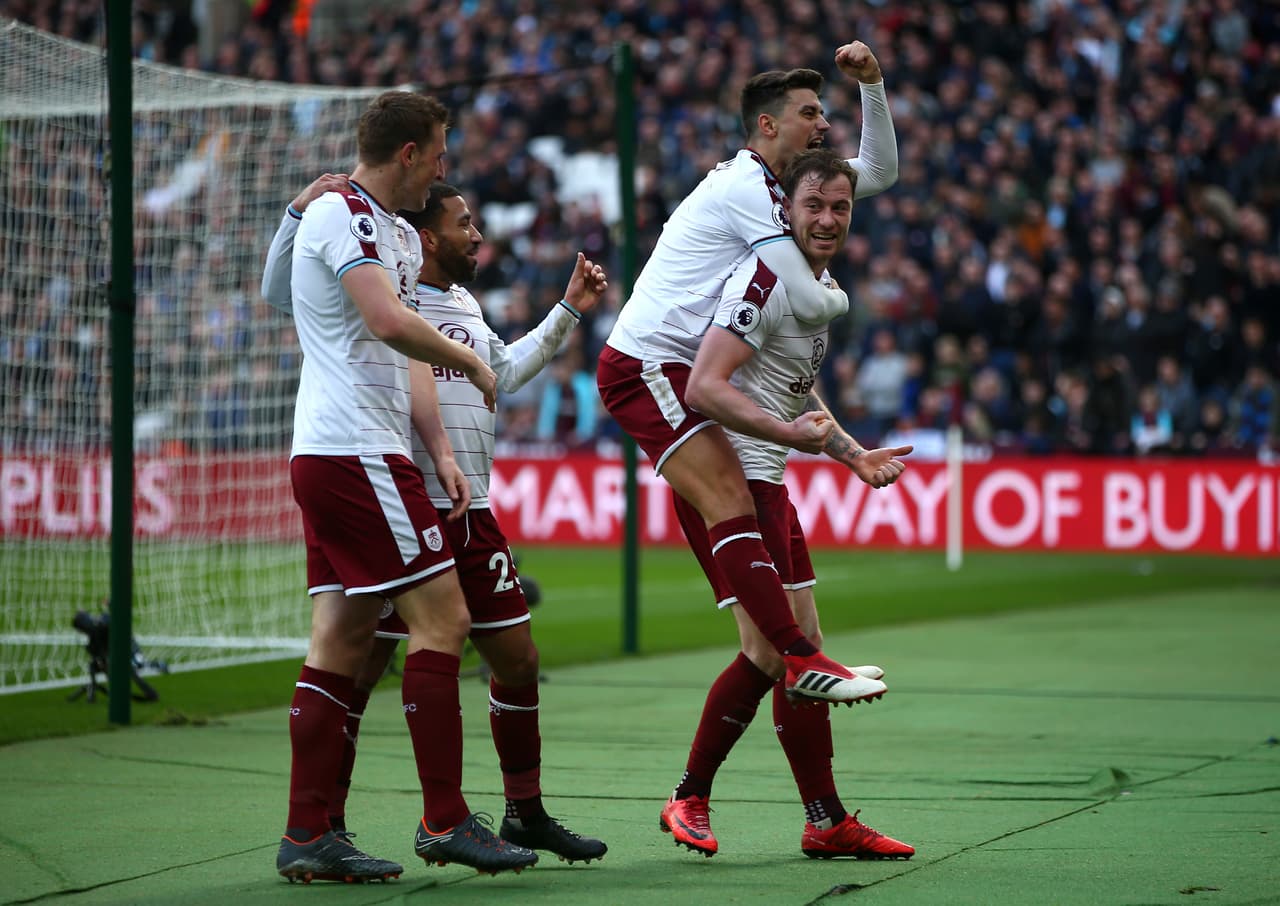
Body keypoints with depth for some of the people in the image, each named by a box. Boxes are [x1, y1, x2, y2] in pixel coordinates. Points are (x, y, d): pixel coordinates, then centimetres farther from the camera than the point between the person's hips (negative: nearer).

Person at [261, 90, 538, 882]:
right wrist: (472, 363, -10)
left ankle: (307, 836, 6)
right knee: (441, 616, -9)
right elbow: (387, 321, -24)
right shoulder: (342, 215, -10)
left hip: (326, 456, 10)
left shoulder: (395, 232, 21)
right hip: (357, 452, -10)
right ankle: (445, 819, -7)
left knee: (343, 639, 6)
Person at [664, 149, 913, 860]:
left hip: (765, 480, 10)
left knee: (803, 646, 10)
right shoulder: (767, 277, -17)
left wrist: (854, 454, 20)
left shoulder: (822, 286, 15)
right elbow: (705, 388, -25)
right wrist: (793, 431, -32)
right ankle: (690, 798, 3)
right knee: (769, 650, -13)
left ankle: (828, 822, 15)